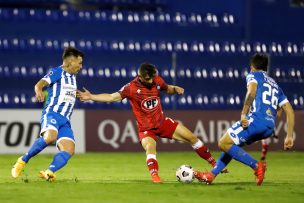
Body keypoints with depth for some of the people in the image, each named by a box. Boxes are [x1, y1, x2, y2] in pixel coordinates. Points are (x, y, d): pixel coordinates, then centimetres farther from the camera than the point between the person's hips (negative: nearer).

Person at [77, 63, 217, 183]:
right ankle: (155, 176, -34)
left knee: (192, 138, 5)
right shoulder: (131, 88, -19)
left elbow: (167, 89, 15)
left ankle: (214, 163, 20)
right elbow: (112, 97, -28)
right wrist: (91, 97, -40)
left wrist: (175, 89, -9)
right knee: (150, 147, -37)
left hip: (162, 122, 5)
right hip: (146, 128, -5)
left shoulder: (157, 81, -6)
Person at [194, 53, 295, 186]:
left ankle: (257, 166, -10)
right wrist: (289, 136, 21)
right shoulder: (275, 85, 31)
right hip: (270, 127, 8)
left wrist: (244, 114, -16)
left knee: (223, 143, -3)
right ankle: (211, 175, 21)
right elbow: (290, 111, 23)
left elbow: (251, 91, -12)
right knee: (231, 143, 22)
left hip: (256, 120, -8)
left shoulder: (253, 75, 13)